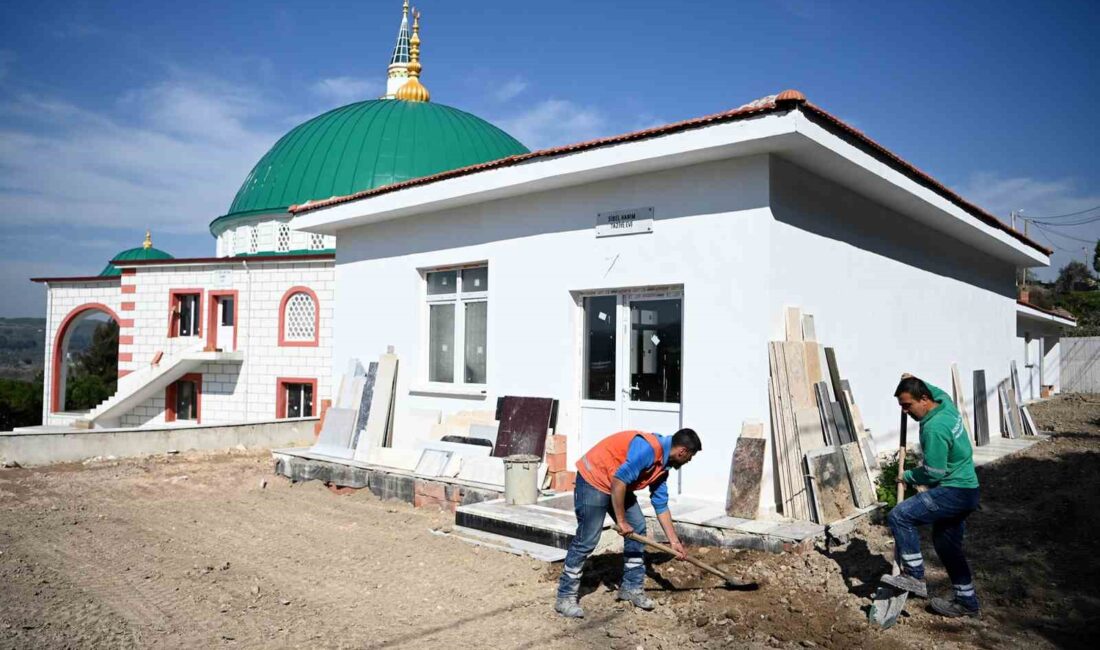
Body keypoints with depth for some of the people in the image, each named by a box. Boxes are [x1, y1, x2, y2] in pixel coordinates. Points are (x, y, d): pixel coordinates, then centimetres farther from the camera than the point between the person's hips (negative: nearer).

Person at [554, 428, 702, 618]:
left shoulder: (662, 465, 5)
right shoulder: (649, 448, -26)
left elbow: (661, 505, 12)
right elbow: (618, 480, -30)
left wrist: (674, 541, 11)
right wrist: (621, 521, -22)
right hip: (593, 480, -10)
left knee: (638, 529, 8)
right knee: (586, 540, -10)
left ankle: (631, 587, 19)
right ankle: (565, 597, 0)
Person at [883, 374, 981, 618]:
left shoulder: (934, 428, -25)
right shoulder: (946, 403, 2)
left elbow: (933, 473, -20)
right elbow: (939, 392, 31)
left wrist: (908, 476, -5)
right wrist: (916, 382, 26)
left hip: (954, 493, -10)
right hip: (966, 491, 10)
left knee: (899, 516, -15)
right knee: (946, 543, 18)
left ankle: (915, 577, -5)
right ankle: (968, 601, 27)